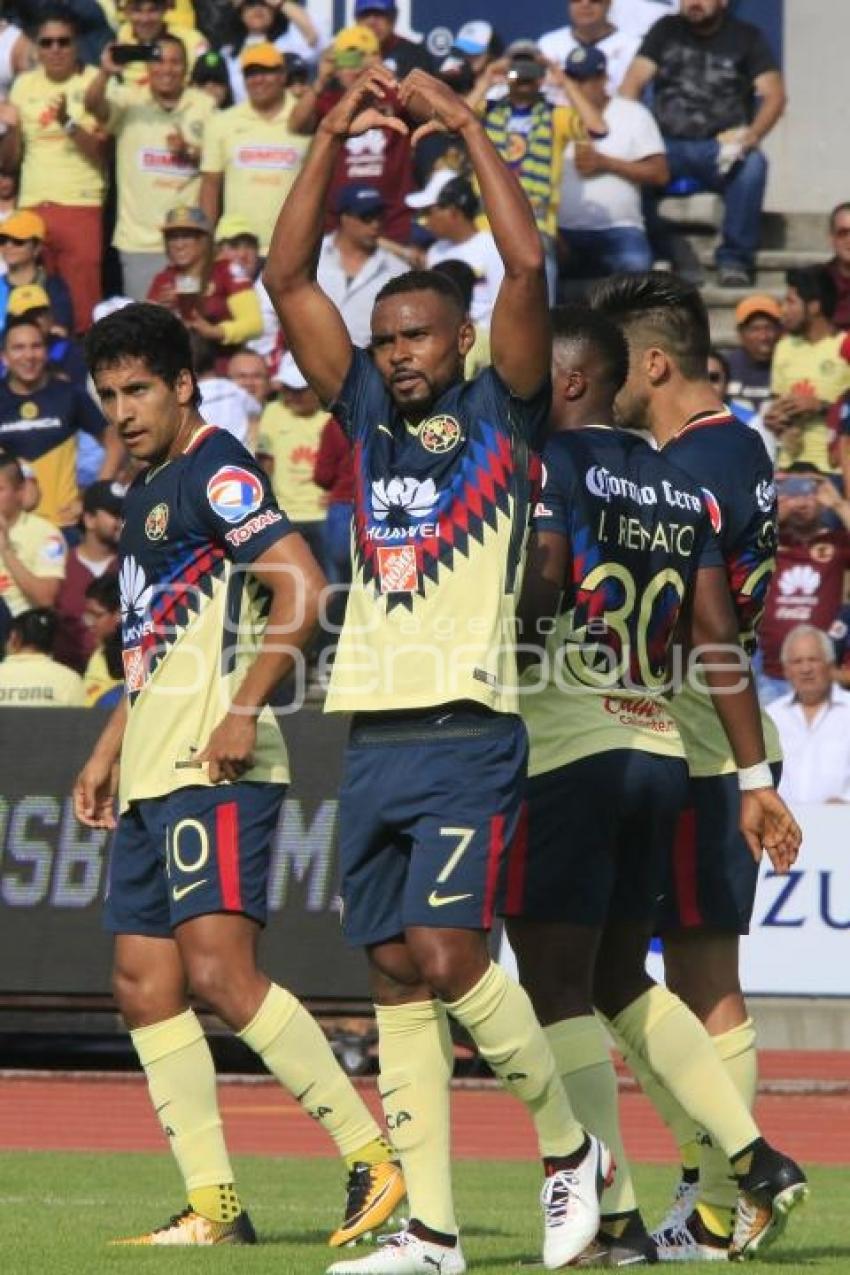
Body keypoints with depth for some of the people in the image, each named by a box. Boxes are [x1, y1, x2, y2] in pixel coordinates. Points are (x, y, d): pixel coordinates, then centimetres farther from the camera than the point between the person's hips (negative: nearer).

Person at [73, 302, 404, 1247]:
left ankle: (374, 1158, -15)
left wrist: (243, 711, -22)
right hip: (153, 774, 10)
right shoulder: (147, 492, 21)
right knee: (144, 985, 5)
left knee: (218, 969, -18)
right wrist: (108, 752, 26)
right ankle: (213, 1207, 5)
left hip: (214, 769, -10)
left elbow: (303, 588, -19)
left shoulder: (216, 472, -8)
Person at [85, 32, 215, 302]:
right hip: (139, 242, -1)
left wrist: (189, 151, -12)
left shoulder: (204, 106, 7)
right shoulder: (128, 101, 2)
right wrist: (106, 74, -37)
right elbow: (93, 104, -18)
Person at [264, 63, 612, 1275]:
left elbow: (527, 267, -10)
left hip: (468, 732, -6)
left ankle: (572, 1148, 4)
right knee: (397, 977, 3)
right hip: (374, 735, 6)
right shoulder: (368, 413, 15)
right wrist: (333, 137, 5)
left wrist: (466, 125, -5)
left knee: (448, 957, -15)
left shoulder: (502, 413, 3)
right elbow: (287, 278, 12)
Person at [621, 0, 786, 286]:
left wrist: (750, 136, -26)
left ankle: (734, 258, -25)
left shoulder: (746, 38, 7)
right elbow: (633, 83, 3)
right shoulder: (666, 31, 12)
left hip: (720, 149, -1)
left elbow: (774, 94, -5)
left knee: (753, 163, -35)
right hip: (667, 147, 1)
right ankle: (653, 253, -18)